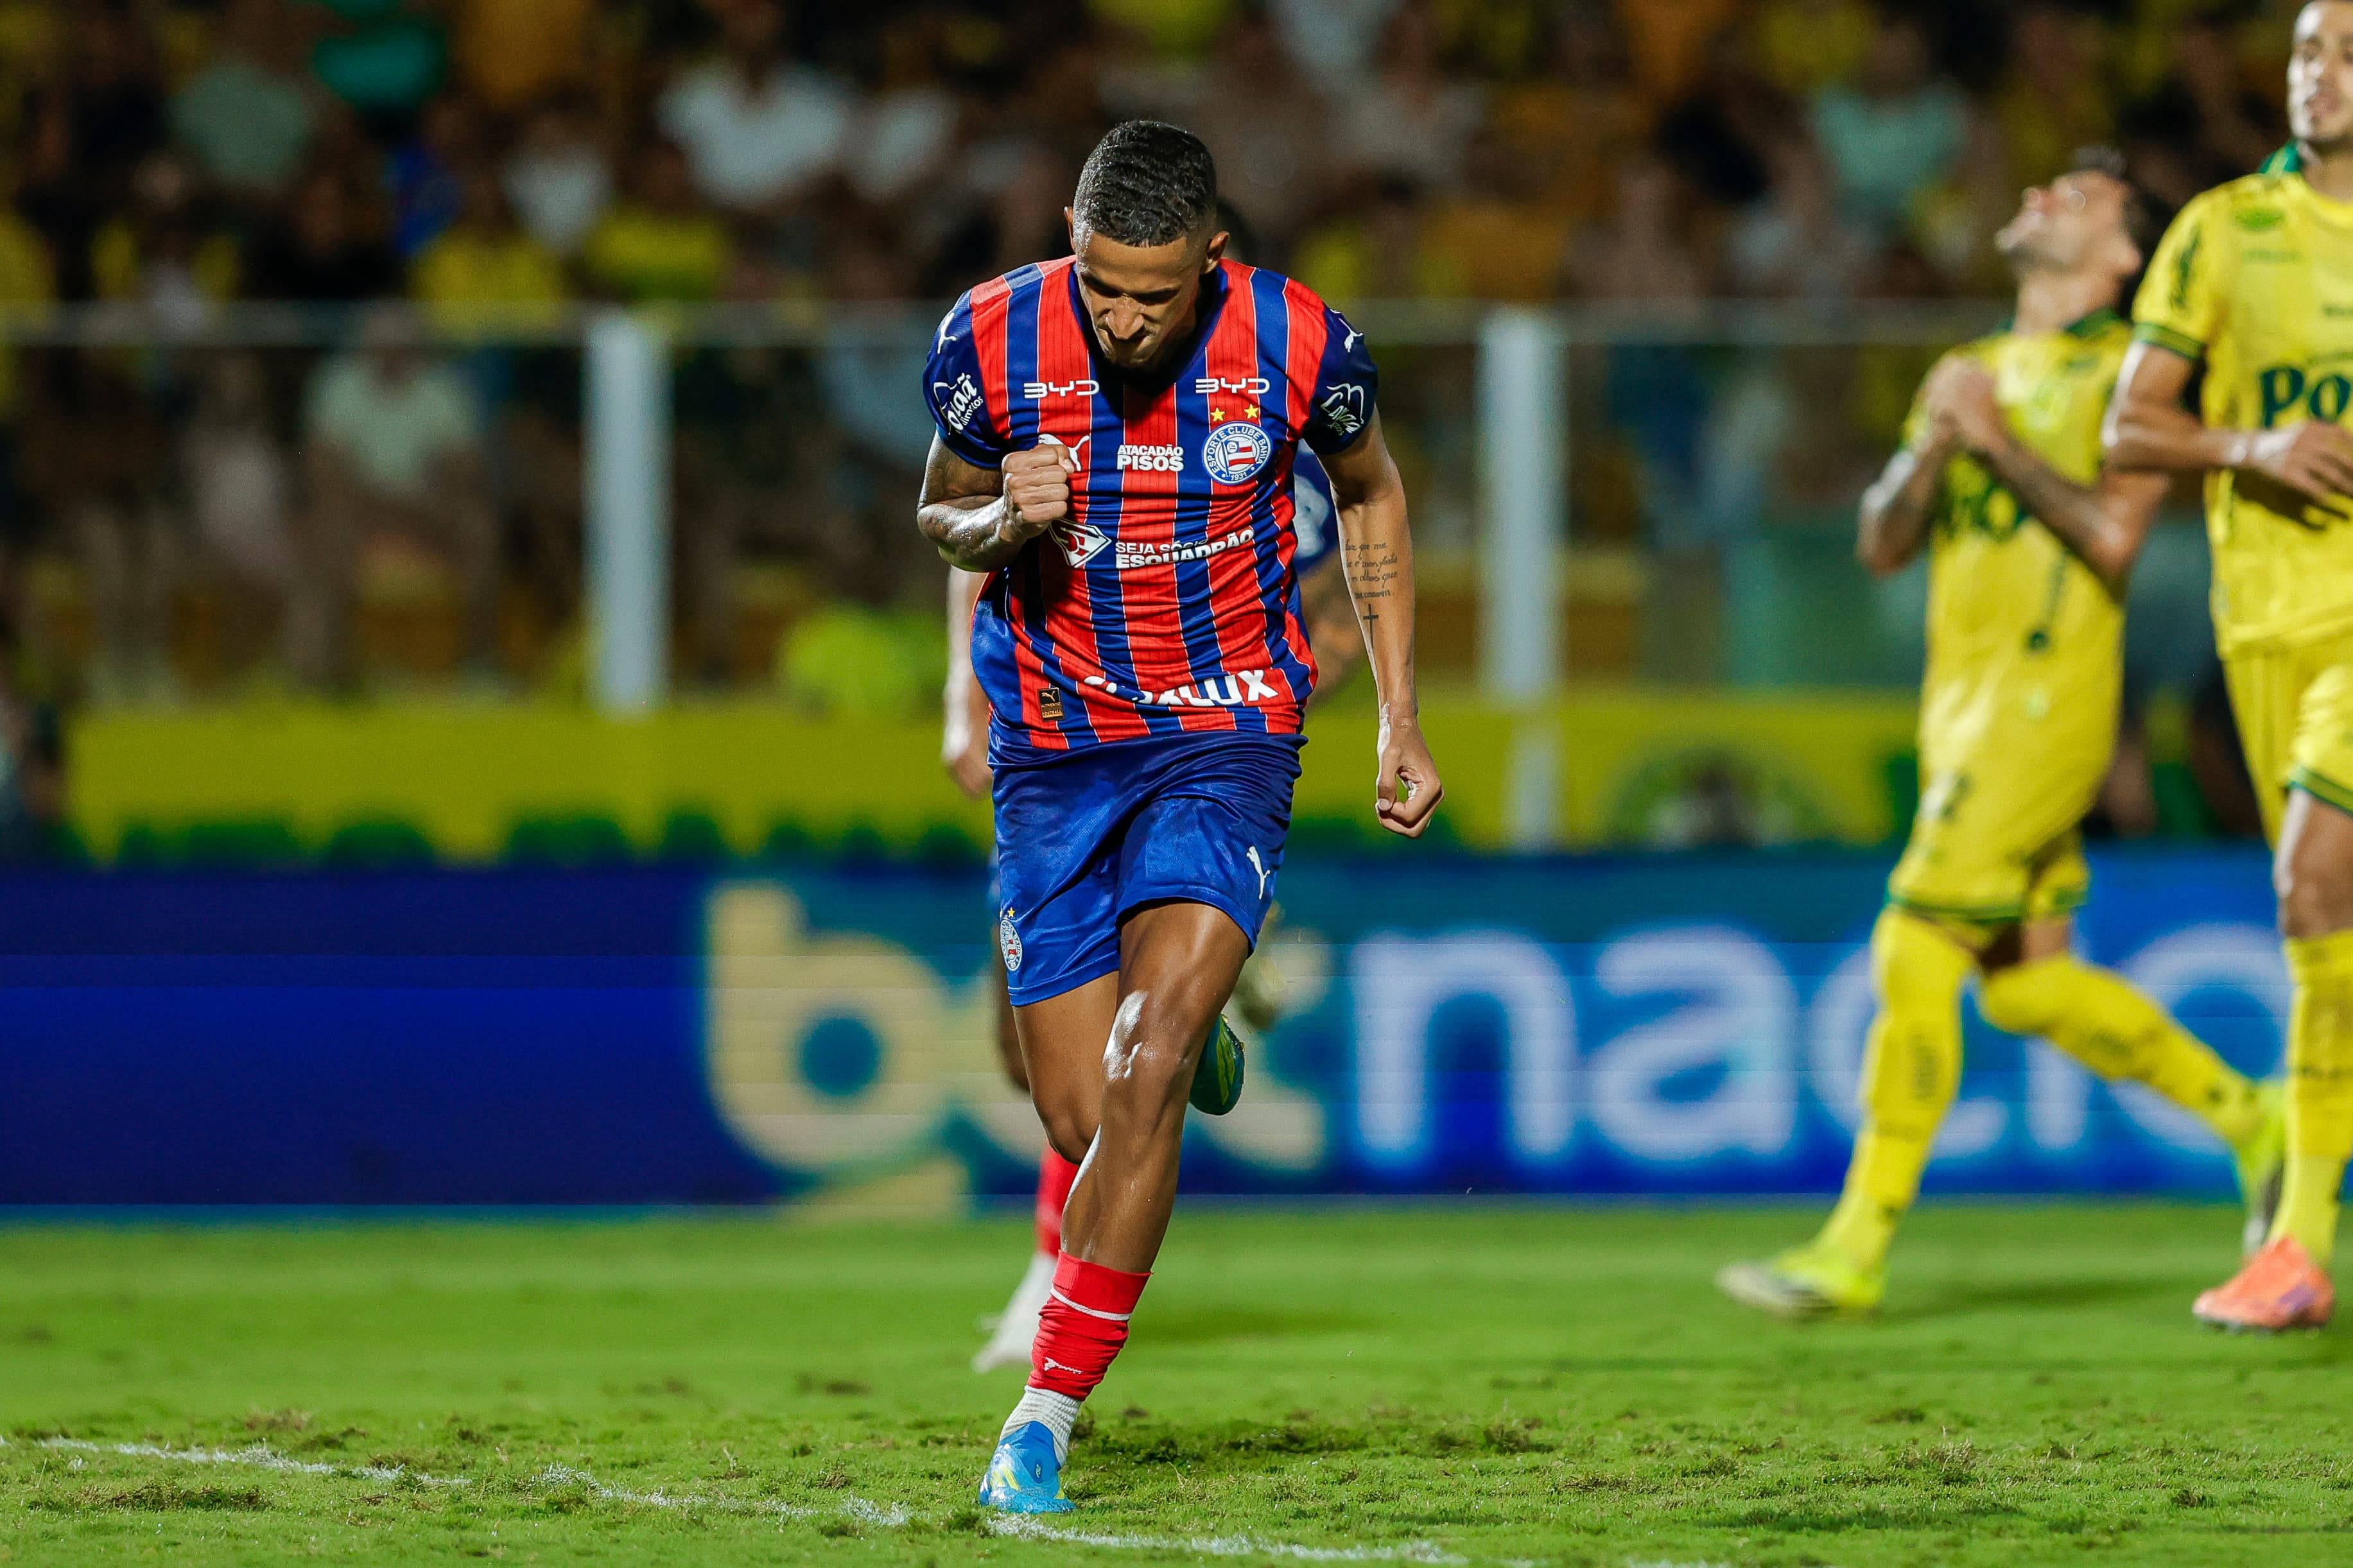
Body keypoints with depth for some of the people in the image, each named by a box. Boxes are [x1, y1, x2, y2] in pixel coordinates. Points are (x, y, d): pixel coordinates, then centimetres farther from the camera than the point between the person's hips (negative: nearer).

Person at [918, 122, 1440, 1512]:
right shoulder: (990, 339, -13)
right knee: (1081, 1123, -1)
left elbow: (1370, 493, 8)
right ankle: (1194, 1045, 37)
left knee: (1144, 1076, -20)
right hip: (1052, 754, 2)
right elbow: (942, 513, 6)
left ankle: (1048, 1414, -13)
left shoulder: (1301, 345, -14)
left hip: (1228, 734, -2)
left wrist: (1402, 718, 7)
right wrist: (1008, 523, -18)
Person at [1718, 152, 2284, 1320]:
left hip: (2049, 690, -8)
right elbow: (1883, 544, 14)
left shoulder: (2124, 370, -3)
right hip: (1962, 698, 8)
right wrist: (1935, 440, -4)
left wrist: (1997, 438, -11)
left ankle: (1856, 1251, -11)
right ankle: (2247, 1117, 25)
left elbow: (2114, 535, -17)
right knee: (2024, 985, 9)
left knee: (1914, 949, -13)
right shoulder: (1974, 372, 18)